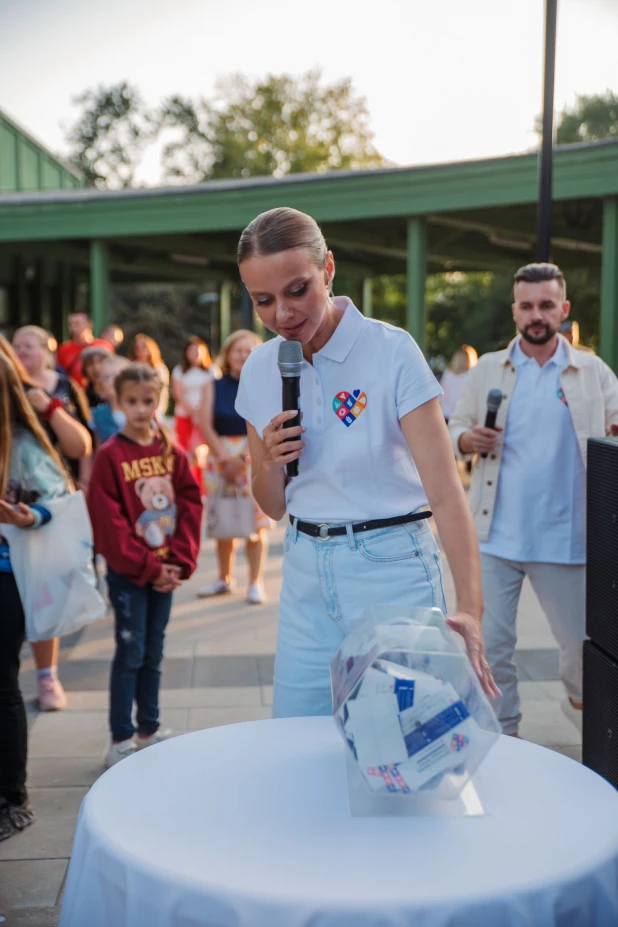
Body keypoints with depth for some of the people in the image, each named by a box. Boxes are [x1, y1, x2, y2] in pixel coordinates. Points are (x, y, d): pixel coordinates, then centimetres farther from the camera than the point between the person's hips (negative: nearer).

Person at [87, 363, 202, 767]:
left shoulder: (172, 452, 4)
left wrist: (180, 562, -7)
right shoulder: (110, 455, -10)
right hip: (128, 573, -4)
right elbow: (108, 521, -13)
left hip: (166, 571, 4)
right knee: (130, 653, 0)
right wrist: (148, 567, -14)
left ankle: (149, 730, 25)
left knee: (154, 652, 13)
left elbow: (191, 505, 3)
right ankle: (121, 741, 10)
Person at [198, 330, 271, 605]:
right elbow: (204, 423, -2)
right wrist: (223, 456, -13)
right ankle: (225, 579, 22)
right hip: (218, 456, 3)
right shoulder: (214, 386, 7)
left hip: (254, 457, -3)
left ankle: (256, 582, 4)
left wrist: (241, 458, -16)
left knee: (255, 521, -3)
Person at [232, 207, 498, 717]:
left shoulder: (392, 351, -14)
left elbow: (444, 488, -20)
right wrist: (270, 464, -12)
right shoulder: (259, 369, 2)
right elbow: (274, 506, 10)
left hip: (391, 566, -4)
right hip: (306, 574, 5)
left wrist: (469, 608, -31)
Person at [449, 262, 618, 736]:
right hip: (495, 537, 1)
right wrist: (467, 440, -14)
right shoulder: (487, 369, 6)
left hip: (565, 538, 0)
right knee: (491, 643, 4)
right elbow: (455, 428, 9)